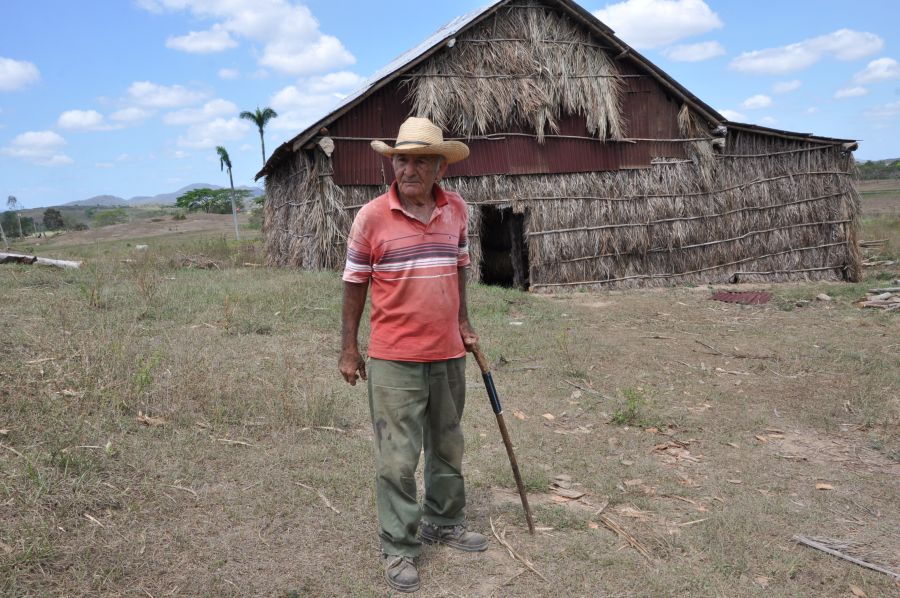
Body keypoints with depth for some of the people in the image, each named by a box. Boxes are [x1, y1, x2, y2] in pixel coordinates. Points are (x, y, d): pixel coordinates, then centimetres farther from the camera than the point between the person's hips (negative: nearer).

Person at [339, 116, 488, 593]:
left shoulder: (457, 209, 2)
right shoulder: (371, 217, -10)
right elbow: (354, 285, -3)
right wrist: (348, 350, -1)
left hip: (449, 355, 5)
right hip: (394, 359, -4)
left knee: (448, 447, 19)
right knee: (397, 459, 2)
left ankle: (443, 522, 39)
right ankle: (398, 548, 18)